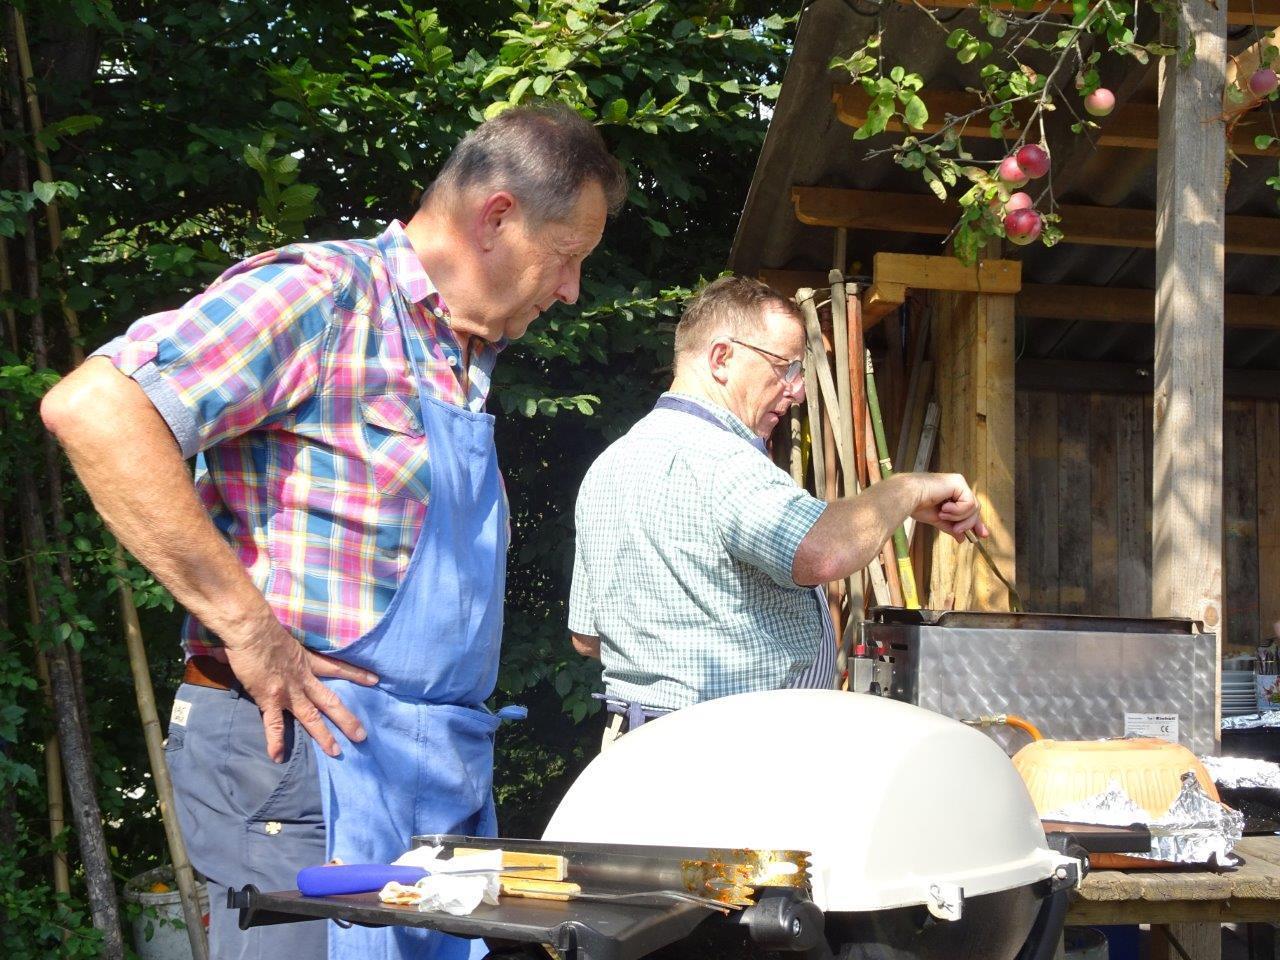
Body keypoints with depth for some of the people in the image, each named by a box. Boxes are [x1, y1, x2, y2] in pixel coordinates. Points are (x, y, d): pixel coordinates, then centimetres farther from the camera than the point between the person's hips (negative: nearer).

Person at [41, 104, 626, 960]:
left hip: (444, 773, 9)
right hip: (314, 753, -9)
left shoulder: (465, 361, 19)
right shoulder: (322, 294, -10)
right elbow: (94, 408, -23)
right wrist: (247, 629, -21)